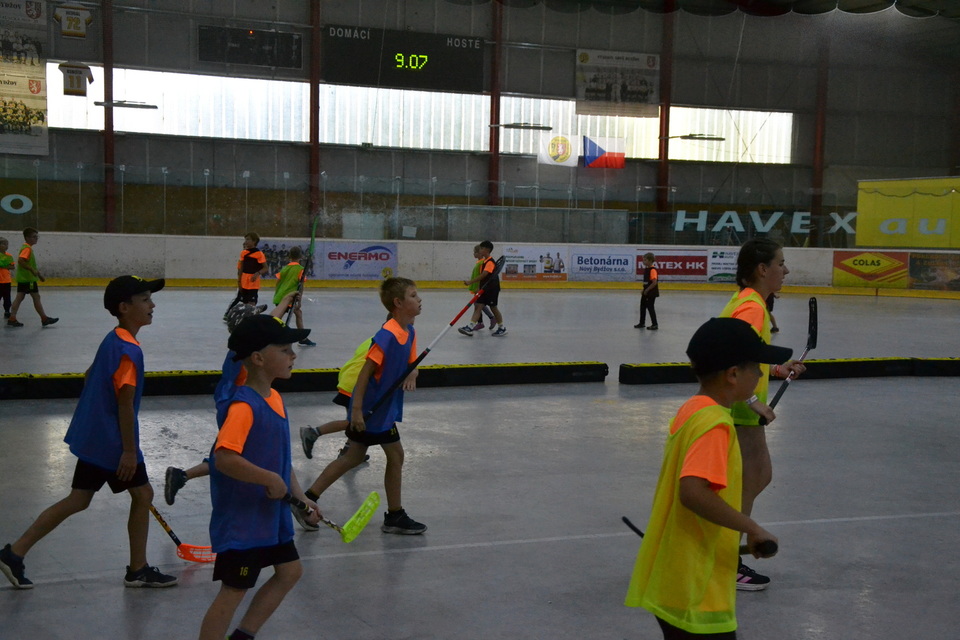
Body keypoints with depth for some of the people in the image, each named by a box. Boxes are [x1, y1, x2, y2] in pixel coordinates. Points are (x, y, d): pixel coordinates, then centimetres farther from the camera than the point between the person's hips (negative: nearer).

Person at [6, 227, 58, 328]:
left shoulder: (27, 247, 17)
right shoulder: (27, 248, -15)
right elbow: (20, 260, -28)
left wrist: (38, 273, 28)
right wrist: (32, 270, -26)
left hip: (22, 278, 10)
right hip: (28, 278, -10)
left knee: (19, 298, 7)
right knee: (36, 297, -2)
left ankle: (12, 319, 5)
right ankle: (44, 319, 4)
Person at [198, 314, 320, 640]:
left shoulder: (275, 398, 6)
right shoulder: (244, 406, -24)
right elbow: (224, 458, -35)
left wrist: (300, 497, 11)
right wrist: (271, 480, -26)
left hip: (272, 514, 10)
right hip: (241, 519, -10)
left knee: (290, 571, 18)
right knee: (234, 590, -1)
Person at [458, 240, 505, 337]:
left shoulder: (490, 262, -18)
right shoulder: (484, 261, 12)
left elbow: (483, 275, -28)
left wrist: (470, 282, -32)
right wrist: (478, 287, 18)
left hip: (492, 289, -8)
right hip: (484, 289, 8)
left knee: (493, 308, 2)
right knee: (478, 306, -2)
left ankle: (502, 328, 17)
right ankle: (470, 327, -9)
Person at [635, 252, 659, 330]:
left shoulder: (652, 270, -21)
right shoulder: (646, 269, 9)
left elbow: (654, 282, -25)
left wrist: (647, 290, -19)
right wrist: (643, 290, 14)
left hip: (651, 292, -10)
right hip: (645, 292, 10)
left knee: (650, 307, -3)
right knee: (642, 306, 17)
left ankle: (654, 325, 6)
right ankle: (642, 323, 30)